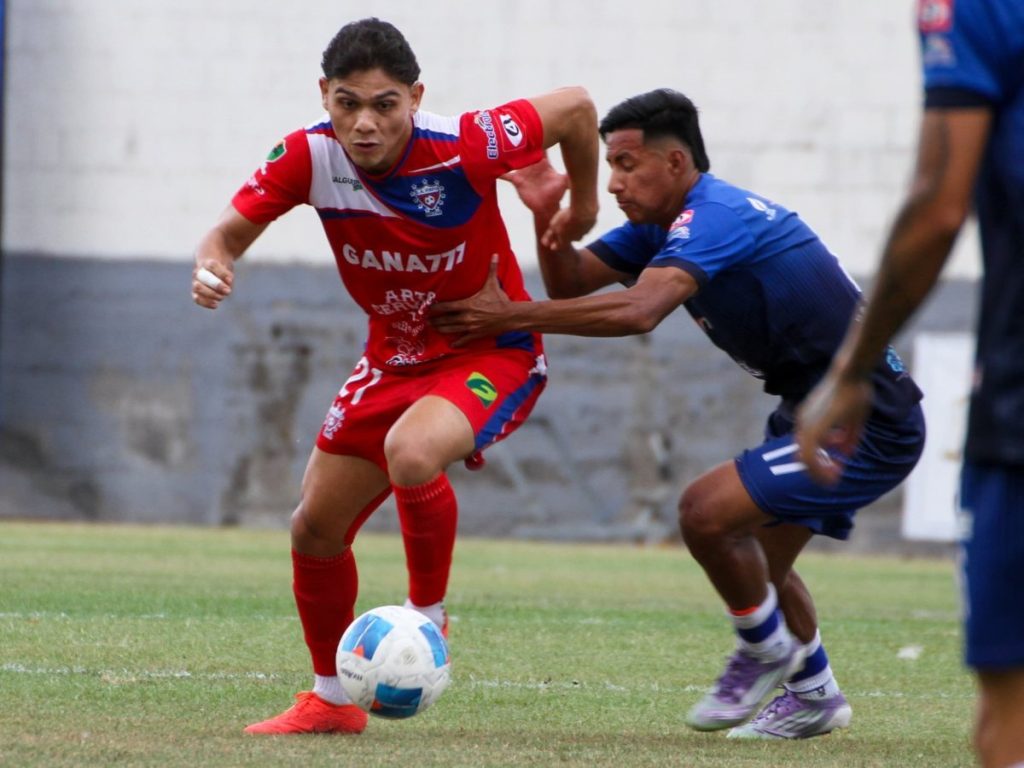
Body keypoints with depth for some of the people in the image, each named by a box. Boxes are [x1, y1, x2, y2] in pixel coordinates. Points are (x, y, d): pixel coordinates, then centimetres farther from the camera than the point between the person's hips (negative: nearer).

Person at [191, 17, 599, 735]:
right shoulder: (308, 156, -18)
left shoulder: (465, 147, -29)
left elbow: (576, 107, -15)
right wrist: (213, 264, -31)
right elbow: (234, 228, -7)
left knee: (410, 453, -36)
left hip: (494, 352, -6)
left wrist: (584, 204, 1)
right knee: (316, 528, 7)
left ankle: (427, 617, -9)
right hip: (394, 356, 6)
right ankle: (332, 699, 31)